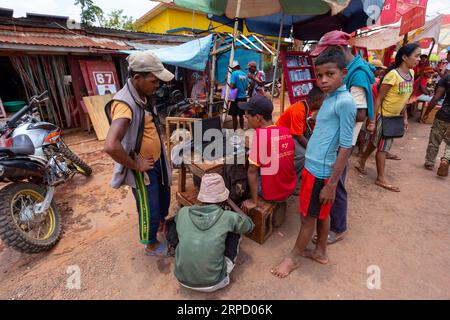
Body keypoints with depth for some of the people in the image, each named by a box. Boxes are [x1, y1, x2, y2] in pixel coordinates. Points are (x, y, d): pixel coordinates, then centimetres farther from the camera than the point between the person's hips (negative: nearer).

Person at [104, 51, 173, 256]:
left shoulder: (144, 96, 1)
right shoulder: (124, 104, -29)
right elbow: (111, 146, -42)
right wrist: (135, 165, -26)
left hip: (157, 161, 9)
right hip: (143, 168, -8)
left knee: (164, 198, 28)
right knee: (149, 210, 11)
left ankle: (161, 222, 57)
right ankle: (151, 245, 37)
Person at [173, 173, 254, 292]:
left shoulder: (183, 212, -8)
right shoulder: (227, 217, -16)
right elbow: (250, 225, 6)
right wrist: (229, 201, 9)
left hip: (183, 280, 3)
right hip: (212, 283, -2)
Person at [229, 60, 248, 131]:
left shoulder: (234, 73, -10)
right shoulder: (245, 74, 9)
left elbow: (232, 86, -17)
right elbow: (246, 87, 13)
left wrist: (229, 85, 3)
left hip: (236, 97, -6)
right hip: (243, 97, 6)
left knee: (234, 115, 1)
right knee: (241, 115, 16)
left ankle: (235, 131, 4)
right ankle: (241, 130, 25)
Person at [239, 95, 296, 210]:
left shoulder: (260, 133, -22)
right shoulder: (286, 131, -2)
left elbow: (252, 171, -19)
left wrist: (254, 201, -9)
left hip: (272, 193, -6)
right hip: (290, 188, 6)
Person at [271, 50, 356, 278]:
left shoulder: (345, 102, -18)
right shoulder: (329, 98, 9)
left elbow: (346, 146, -19)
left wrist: (332, 184, -18)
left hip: (321, 171, -8)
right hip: (314, 166, 8)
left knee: (308, 217, 8)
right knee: (321, 214, 21)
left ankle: (294, 258, 28)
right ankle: (320, 252, 40)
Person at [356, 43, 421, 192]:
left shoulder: (411, 73, 5)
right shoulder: (393, 74, -20)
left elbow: (404, 98, 13)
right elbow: (379, 99, -19)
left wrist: (405, 118, 15)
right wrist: (372, 121, -21)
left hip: (395, 117, 8)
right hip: (384, 116, -8)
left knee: (376, 142, 18)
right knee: (383, 147, 2)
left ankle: (361, 163, 35)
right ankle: (381, 179, 14)